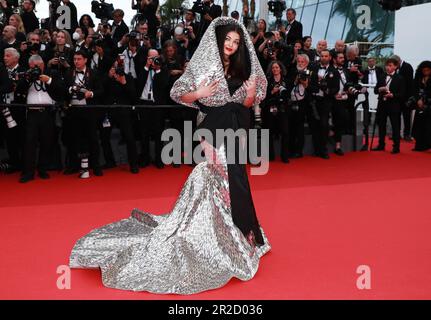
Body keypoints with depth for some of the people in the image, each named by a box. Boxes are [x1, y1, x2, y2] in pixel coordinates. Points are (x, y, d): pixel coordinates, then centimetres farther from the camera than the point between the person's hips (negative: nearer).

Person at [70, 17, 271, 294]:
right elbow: (180, 96, -4)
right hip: (212, 133, -5)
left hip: (234, 133, 6)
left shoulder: (240, 69, 8)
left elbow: (247, 104, 12)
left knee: (231, 185, 13)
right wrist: (199, 93, -21)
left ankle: (235, 235, 29)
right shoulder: (203, 65, -5)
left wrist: (251, 92, -9)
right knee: (213, 184, -3)